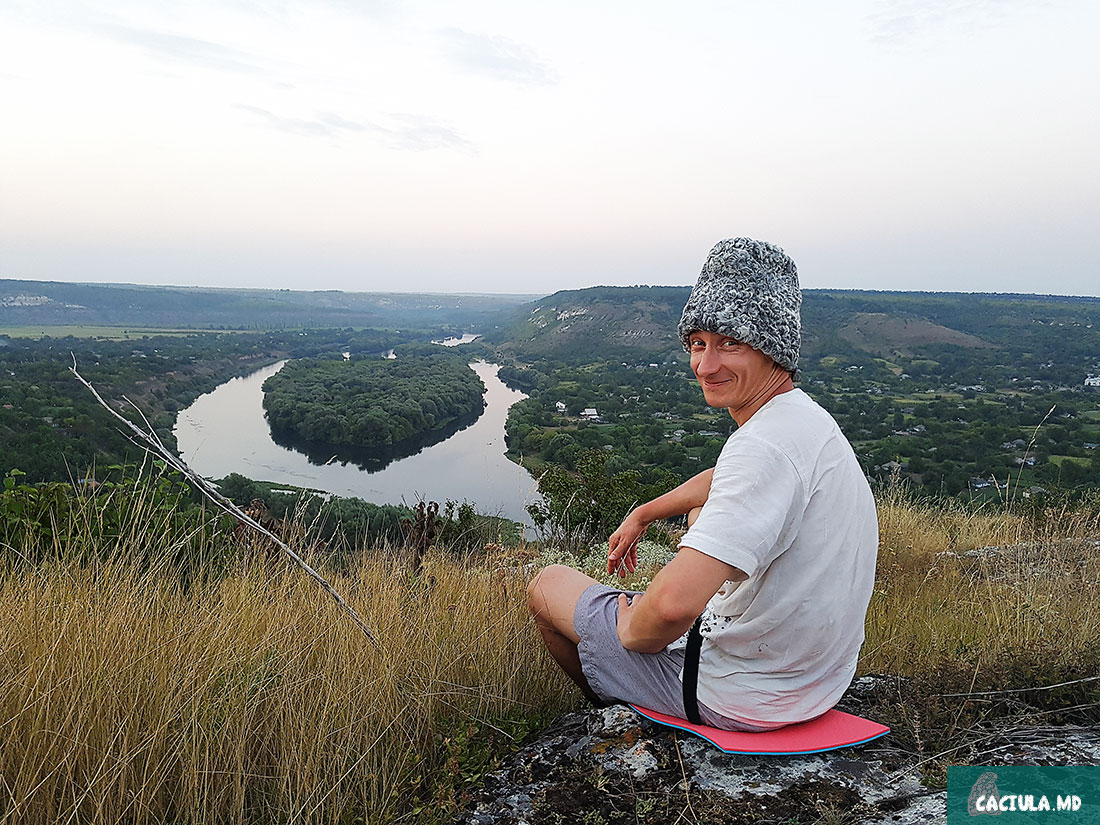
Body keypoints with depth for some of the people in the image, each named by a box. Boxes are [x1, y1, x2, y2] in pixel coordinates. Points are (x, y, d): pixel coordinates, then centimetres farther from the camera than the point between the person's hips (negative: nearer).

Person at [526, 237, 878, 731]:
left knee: (548, 585, 7)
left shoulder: (766, 446, -31)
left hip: (742, 699, -9)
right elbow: (722, 482, 24)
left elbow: (674, 603, -40)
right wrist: (643, 515, 21)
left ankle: (610, 702, 38)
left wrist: (632, 631, -19)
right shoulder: (807, 417, 2)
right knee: (703, 510, 34)